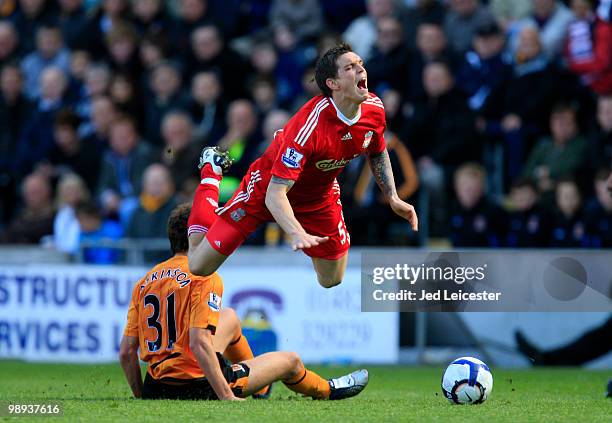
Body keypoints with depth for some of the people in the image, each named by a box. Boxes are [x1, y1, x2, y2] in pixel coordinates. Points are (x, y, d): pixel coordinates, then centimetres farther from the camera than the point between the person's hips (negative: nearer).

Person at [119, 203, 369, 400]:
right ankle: (326, 391, 50)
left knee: (230, 317, 32)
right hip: (196, 386, -7)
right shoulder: (205, 278, -13)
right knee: (290, 361, 18)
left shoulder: (144, 282, 7)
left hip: (155, 388, 7)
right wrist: (228, 398, -23)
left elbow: (126, 352, 3)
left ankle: (260, 386, 52)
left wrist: (142, 397, 15)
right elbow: (198, 343, -25)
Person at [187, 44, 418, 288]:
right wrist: (297, 234, -56)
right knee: (199, 266, -2)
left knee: (332, 283, 10)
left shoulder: (374, 109, -17)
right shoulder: (310, 124, -39)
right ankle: (211, 172, 23)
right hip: (268, 186, -6)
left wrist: (392, 198, -1)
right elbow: (274, 194, -40)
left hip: (320, 195, 6)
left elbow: (377, 153, 9)